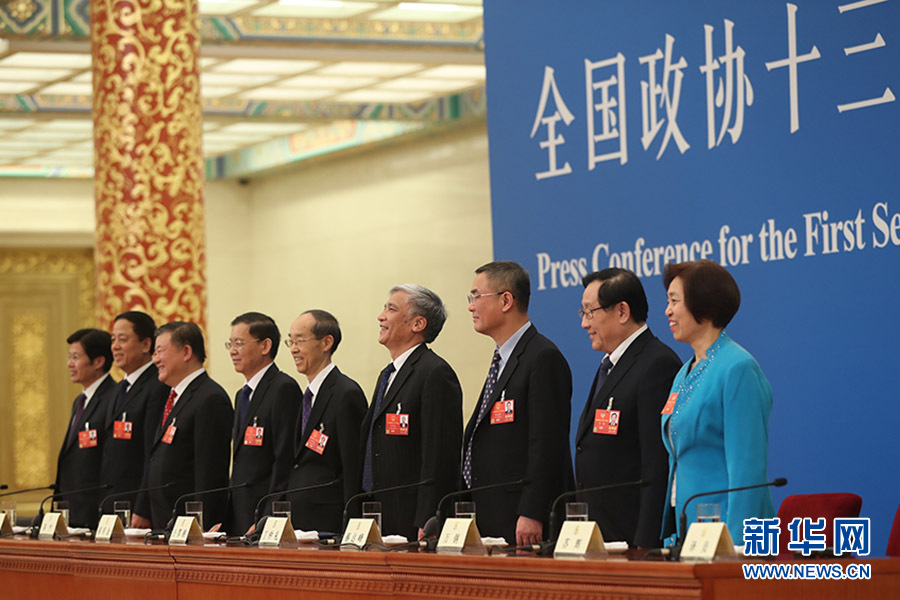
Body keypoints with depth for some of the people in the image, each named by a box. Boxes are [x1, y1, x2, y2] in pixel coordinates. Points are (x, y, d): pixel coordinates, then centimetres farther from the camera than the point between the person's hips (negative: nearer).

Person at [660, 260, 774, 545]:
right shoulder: (685, 374, 16)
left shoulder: (738, 369, -12)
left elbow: (747, 466, -17)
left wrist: (737, 545, -21)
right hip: (686, 524, 8)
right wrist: (671, 538, 17)